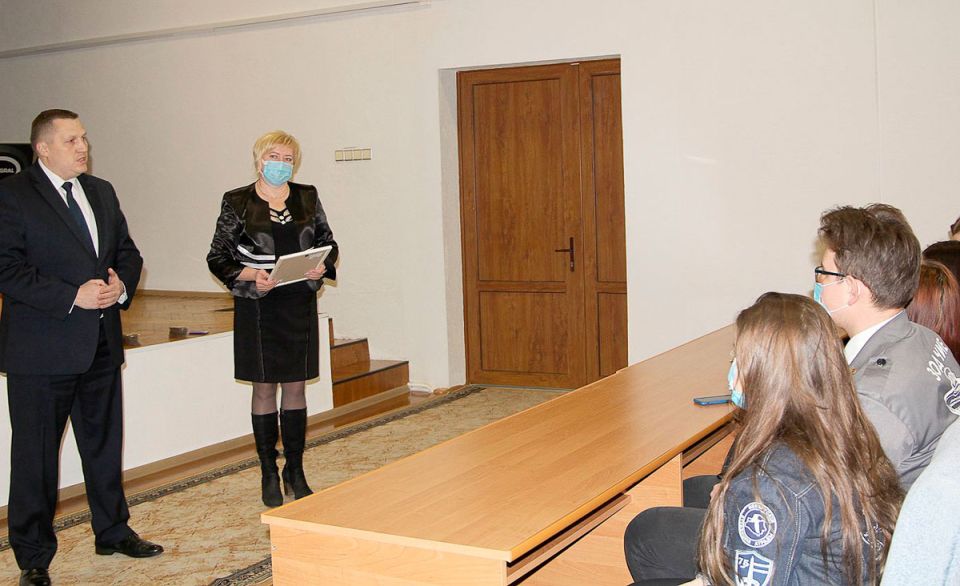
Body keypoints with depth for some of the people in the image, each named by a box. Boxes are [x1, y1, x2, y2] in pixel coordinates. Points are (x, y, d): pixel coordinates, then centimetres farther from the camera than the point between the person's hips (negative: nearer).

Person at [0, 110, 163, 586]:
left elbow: (128, 252, 16)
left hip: (101, 344, 7)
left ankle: (113, 532, 34)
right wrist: (73, 295, -22)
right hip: (42, 348, -6)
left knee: (105, 444, 18)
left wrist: (122, 284, -6)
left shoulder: (101, 192, 12)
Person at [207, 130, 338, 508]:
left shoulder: (307, 197, 6)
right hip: (257, 307, -2)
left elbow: (328, 243, 13)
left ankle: (295, 470, 19)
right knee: (263, 388, 4)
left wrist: (323, 266, -7)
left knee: (295, 386, 8)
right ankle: (269, 473, 15)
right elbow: (217, 257, -1)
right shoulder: (237, 202, -2)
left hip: (300, 304, 3)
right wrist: (249, 275, -17)